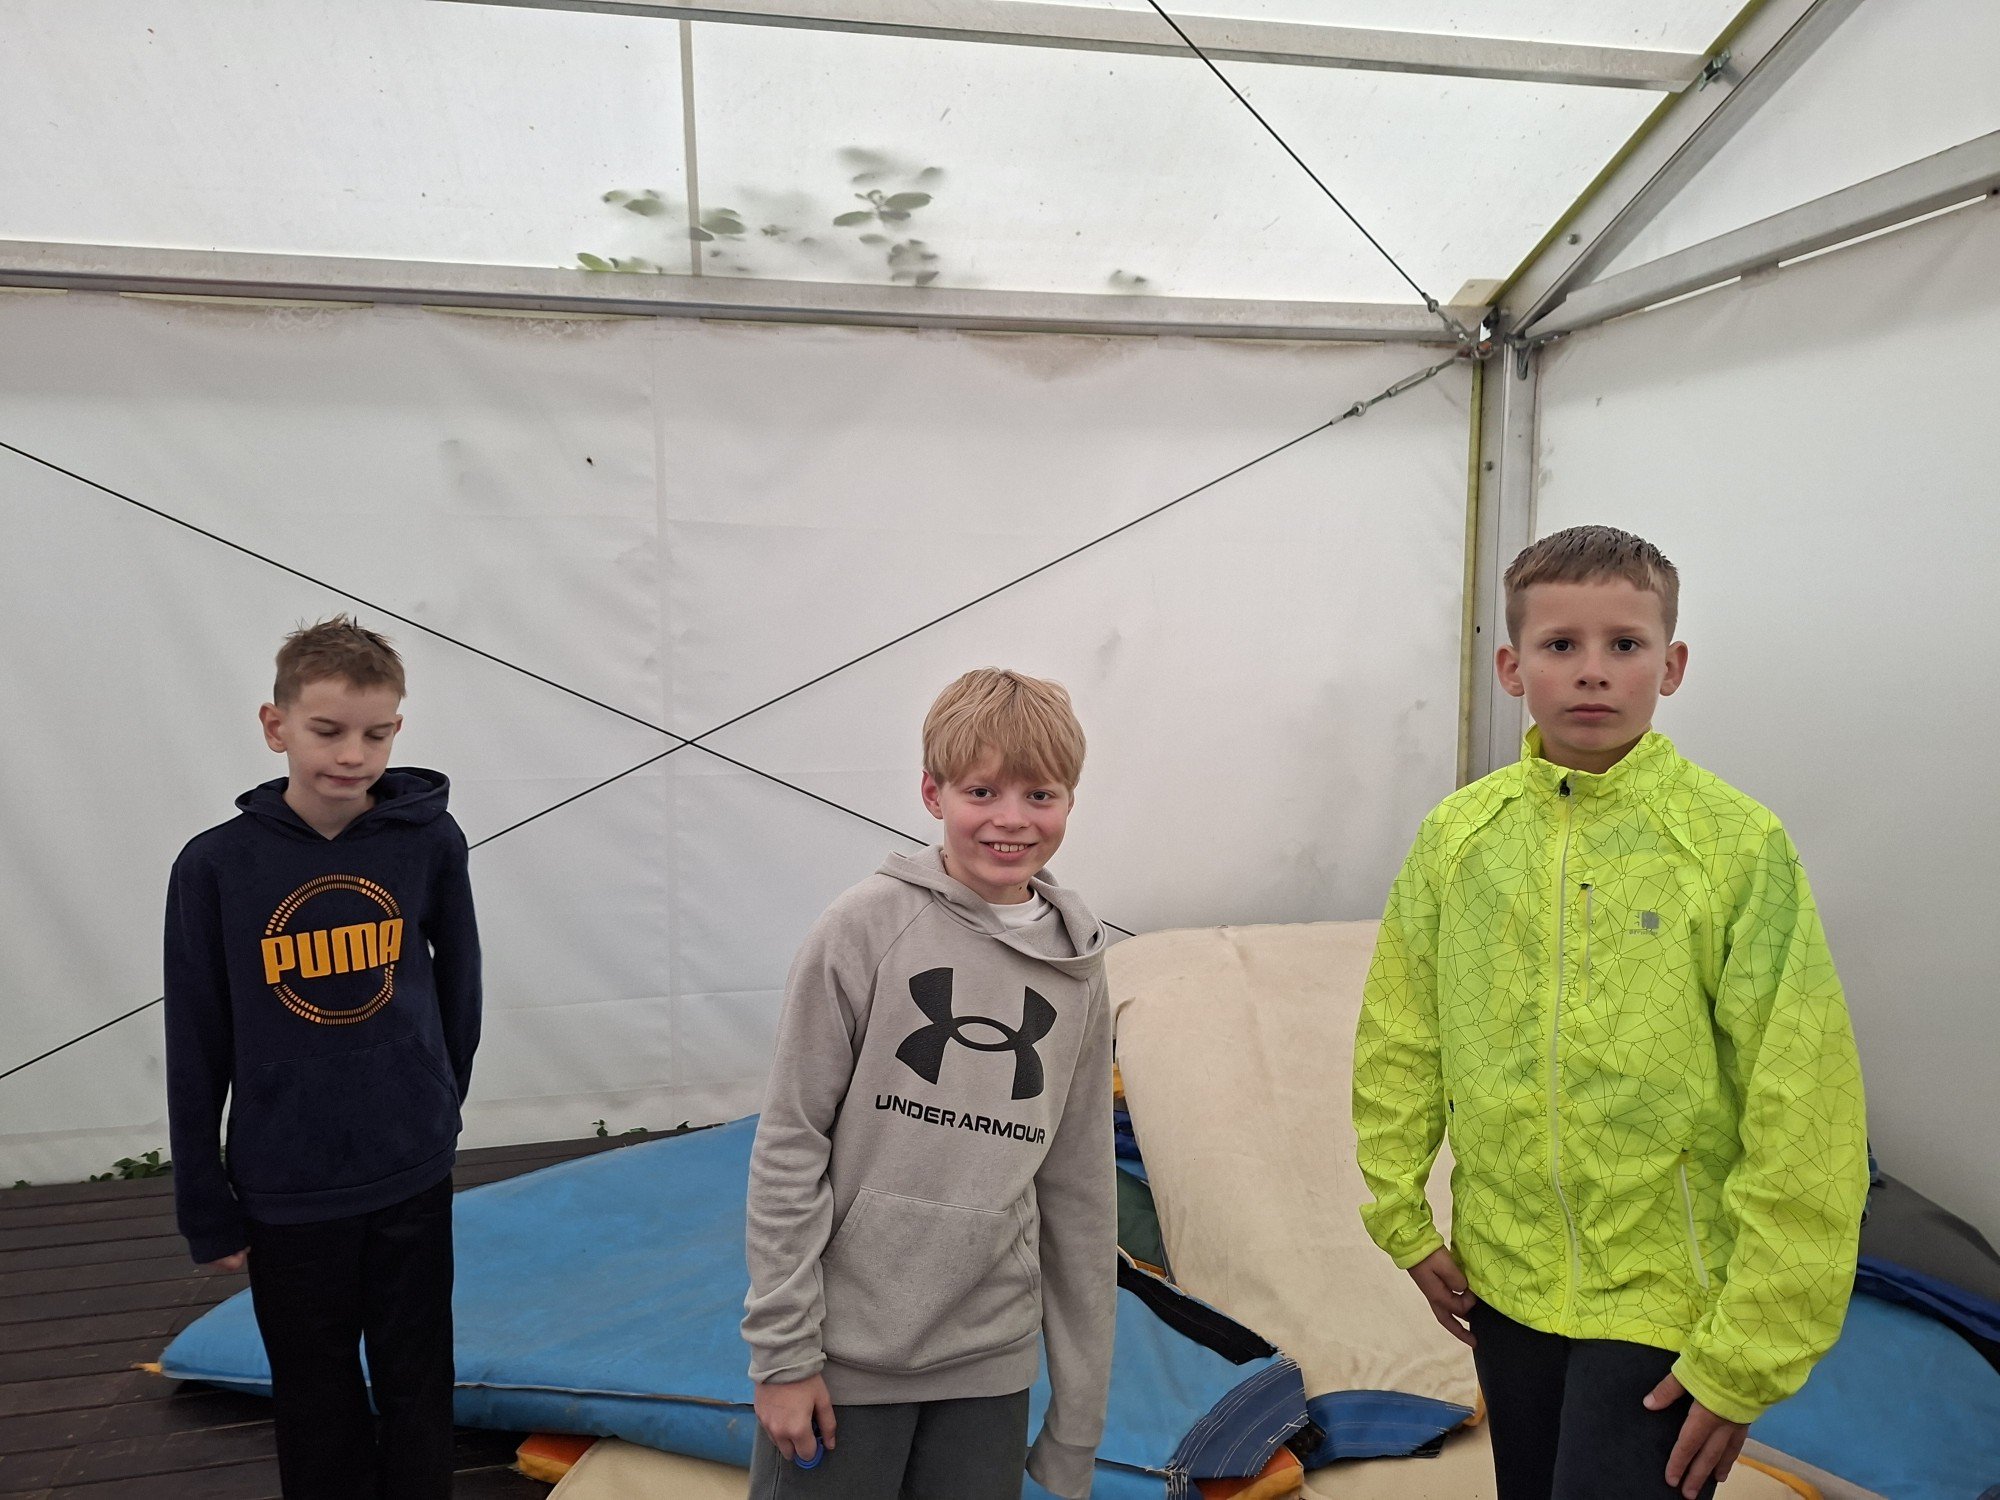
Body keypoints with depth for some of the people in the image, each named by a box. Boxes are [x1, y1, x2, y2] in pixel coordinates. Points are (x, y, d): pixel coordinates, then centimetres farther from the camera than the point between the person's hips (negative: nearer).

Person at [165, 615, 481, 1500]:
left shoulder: (429, 842, -11)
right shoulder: (216, 865, -11)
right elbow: (196, 1054, -4)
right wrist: (208, 1212, 1)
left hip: (412, 1180, 0)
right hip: (286, 1193, 0)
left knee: (416, 1393, 16)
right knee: (318, 1409, 16)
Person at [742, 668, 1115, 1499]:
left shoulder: (1078, 970, 0)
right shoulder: (866, 927, -12)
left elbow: (1079, 1197, 6)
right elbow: (788, 1147, -8)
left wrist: (1077, 1429, 9)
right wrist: (783, 1351, -7)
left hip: (991, 1367, 3)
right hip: (844, 1358, -3)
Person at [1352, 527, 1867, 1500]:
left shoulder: (1740, 845, -14)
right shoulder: (1460, 834, -4)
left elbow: (1802, 1121, -13)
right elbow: (1398, 1041, 4)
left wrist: (1747, 1355, -11)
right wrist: (1403, 1217, 4)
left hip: (1667, 1301, -3)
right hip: (1503, 1280, 4)